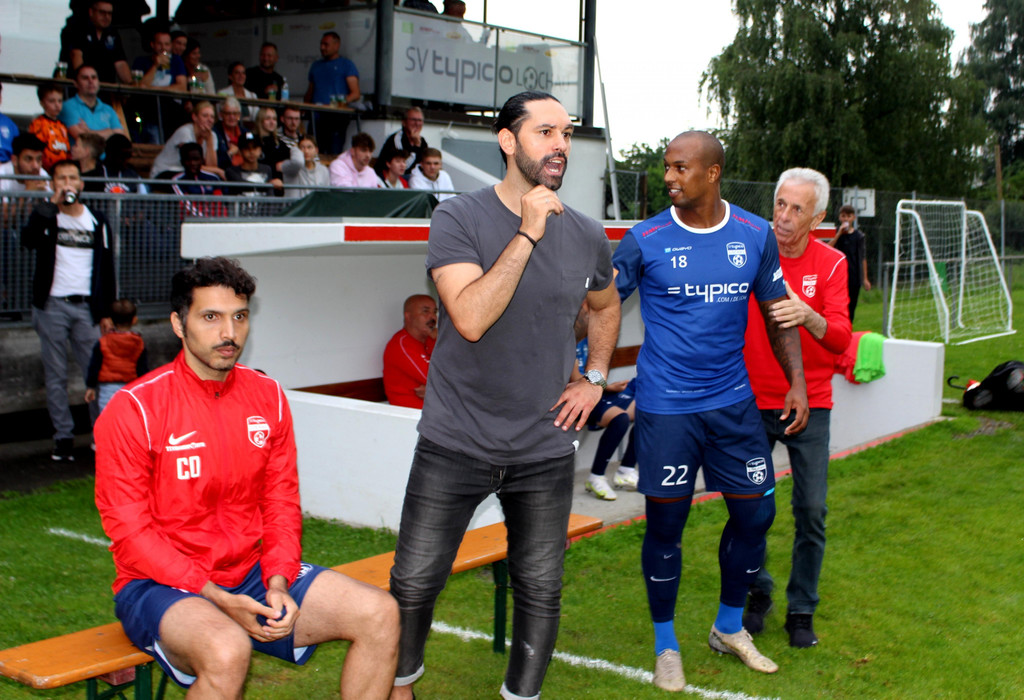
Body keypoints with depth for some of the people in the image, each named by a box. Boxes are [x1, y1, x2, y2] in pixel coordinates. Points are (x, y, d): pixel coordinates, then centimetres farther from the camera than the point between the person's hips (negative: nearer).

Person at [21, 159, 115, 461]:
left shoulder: (97, 221, 11)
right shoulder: (45, 215, 5)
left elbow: (107, 269, 12)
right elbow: (29, 239, -19)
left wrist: (106, 313, 6)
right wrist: (53, 202, -20)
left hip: (86, 307, 1)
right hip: (52, 306, -1)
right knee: (56, 376, 2)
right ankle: (63, 436, 8)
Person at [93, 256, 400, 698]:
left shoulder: (267, 396, 5)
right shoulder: (133, 409, -11)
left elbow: (283, 505, 8)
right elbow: (128, 533, -13)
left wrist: (278, 584, -11)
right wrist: (217, 598, -21)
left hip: (254, 574, 6)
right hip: (161, 585, -5)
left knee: (381, 615, -11)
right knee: (228, 650, -38)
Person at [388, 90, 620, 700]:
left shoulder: (587, 236, 3)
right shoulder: (458, 220, -9)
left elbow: (606, 307, 24)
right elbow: (471, 318, -24)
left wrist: (595, 379, 12)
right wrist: (528, 234, -23)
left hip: (545, 450, 3)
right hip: (456, 444, -3)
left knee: (541, 591, 9)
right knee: (415, 583, 5)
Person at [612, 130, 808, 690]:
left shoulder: (756, 236, 2)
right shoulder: (645, 240, -7)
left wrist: (796, 382, 4)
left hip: (734, 402, 3)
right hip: (666, 407, -3)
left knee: (755, 513, 8)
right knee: (665, 524, 3)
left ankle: (729, 628, 32)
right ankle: (665, 646, 23)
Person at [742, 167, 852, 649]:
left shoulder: (830, 263, -3)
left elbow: (841, 338, -14)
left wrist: (808, 316, -34)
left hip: (809, 405, 0)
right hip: (752, 401, 0)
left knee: (811, 511, 2)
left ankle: (801, 610, 18)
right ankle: (758, 594, 27)